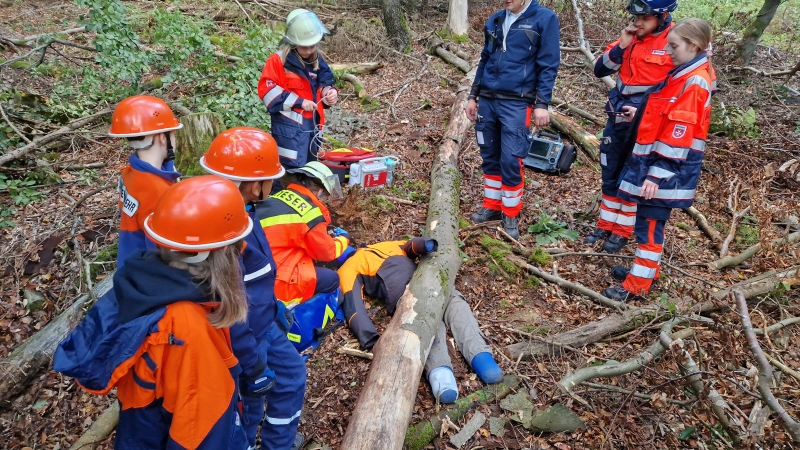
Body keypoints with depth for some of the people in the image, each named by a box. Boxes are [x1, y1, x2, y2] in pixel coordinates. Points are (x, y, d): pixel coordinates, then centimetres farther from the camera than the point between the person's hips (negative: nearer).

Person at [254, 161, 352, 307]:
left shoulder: (279, 196, 6)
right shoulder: (310, 212, -16)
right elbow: (327, 252, -1)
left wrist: (326, 235, 22)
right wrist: (343, 239, 18)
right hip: (273, 283, -8)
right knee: (331, 279, 3)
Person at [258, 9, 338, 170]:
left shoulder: (318, 61, 11)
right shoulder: (278, 60, -8)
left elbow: (324, 84, 22)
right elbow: (266, 89, -14)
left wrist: (329, 92, -4)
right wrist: (298, 102, -17)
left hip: (312, 124, 7)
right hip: (290, 126, -7)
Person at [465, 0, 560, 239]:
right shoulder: (494, 21, 12)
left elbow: (548, 65, -6)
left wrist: (542, 103, -12)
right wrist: (473, 96, 16)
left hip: (516, 103, -5)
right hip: (488, 100, 5)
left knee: (510, 160, -6)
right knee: (490, 157, 11)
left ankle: (511, 214, 10)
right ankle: (492, 206, 26)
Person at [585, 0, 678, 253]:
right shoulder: (630, 37, 5)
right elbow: (600, 71, 5)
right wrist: (621, 47, -11)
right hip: (617, 118, 6)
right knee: (610, 176, 13)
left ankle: (623, 231, 20)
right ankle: (606, 225, 27)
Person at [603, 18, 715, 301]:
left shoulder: (695, 83, -17)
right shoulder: (681, 75, 12)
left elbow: (678, 137, -22)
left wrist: (657, 175, -24)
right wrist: (640, 114, 9)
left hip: (666, 168, -9)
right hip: (653, 160, 9)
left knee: (649, 224, -2)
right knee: (648, 221, 17)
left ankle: (638, 285, 7)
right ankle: (643, 271, 31)